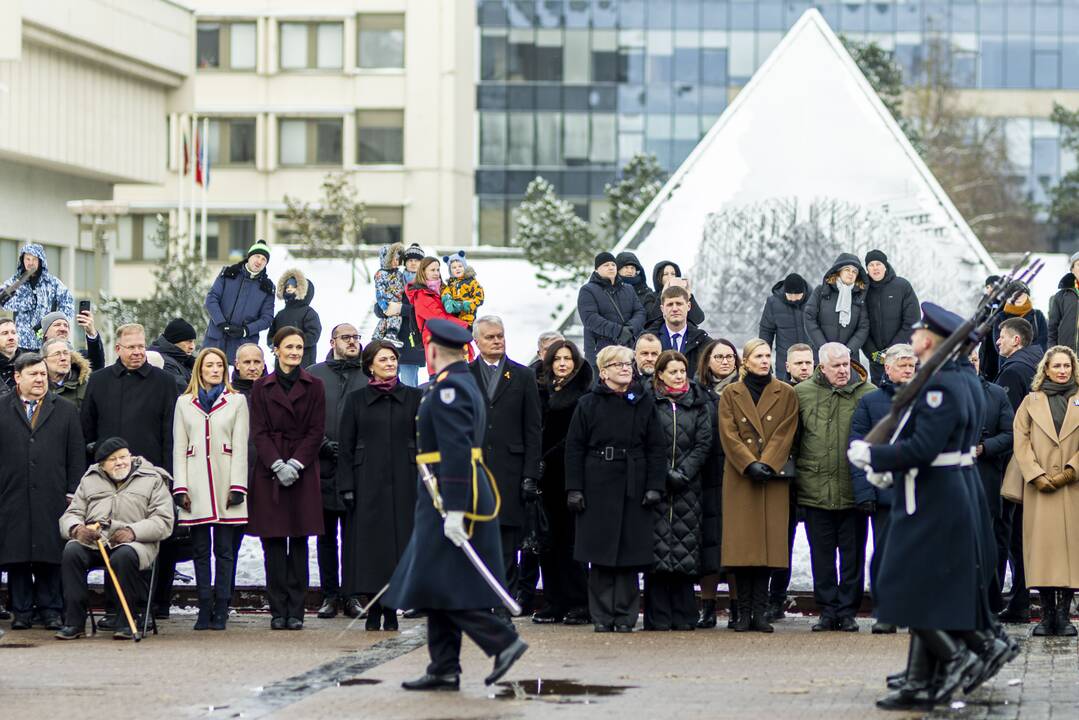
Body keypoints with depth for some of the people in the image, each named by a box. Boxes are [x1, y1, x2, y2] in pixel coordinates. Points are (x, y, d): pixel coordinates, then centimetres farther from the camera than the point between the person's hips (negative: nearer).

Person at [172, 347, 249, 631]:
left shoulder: (237, 401, 8)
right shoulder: (184, 403, 13)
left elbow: (240, 447, 3)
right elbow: (179, 447, 9)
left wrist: (237, 487, -6)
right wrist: (180, 487, -1)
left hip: (225, 484, -1)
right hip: (196, 486, 1)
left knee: (224, 549, -2)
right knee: (200, 549, 2)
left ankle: (221, 611, 0)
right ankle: (205, 610, 4)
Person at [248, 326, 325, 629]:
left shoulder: (314, 386, 7)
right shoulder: (262, 388, 7)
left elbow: (316, 431, 2)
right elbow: (259, 432, 2)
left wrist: (296, 463, -10)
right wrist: (278, 465, -11)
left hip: (303, 471, 0)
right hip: (269, 471, 0)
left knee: (299, 541, 0)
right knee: (273, 542, -1)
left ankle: (296, 611, 2)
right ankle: (278, 611, 2)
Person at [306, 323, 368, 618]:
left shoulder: (369, 376, 5)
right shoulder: (314, 376, 6)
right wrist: (322, 444, -9)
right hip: (324, 467, 0)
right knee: (326, 535, 6)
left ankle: (351, 595, 10)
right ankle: (330, 596, 12)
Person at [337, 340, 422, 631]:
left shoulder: (413, 397, 7)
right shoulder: (356, 400, 6)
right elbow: (345, 446, 4)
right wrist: (347, 486, -4)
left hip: (403, 483, 0)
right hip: (368, 484, 0)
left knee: (399, 539, -2)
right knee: (370, 541, -2)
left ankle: (391, 611, 4)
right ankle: (374, 611, 3)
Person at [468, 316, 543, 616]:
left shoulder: (523, 377, 8)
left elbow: (533, 431, 5)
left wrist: (530, 476, -3)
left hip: (509, 472, 0)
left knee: (507, 546, 0)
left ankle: (504, 610, 3)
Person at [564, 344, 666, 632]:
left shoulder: (644, 403, 8)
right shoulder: (588, 404, 5)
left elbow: (656, 448, 7)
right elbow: (574, 449, 4)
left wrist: (655, 486, -3)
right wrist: (574, 489, -4)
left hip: (634, 489, 1)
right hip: (598, 488, -1)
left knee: (630, 554, 0)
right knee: (601, 555, 0)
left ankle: (625, 616, 5)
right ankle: (602, 616, 5)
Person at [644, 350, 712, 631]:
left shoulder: (698, 403, 11)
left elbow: (703, 443, 5)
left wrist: (683, 473, -7)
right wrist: (665, 475, -10)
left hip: (688, 487, 2)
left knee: (685, 553, 0)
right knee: (657, 549, -5)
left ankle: (683, 616, 5)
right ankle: (658, 617, -2)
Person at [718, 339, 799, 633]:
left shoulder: (786, 394, 9)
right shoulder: (730, 394, 9)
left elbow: (785, 434, 1)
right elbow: (729, 435, 0)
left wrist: (767, 465, -12)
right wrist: (750, 465, -12)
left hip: (773, 478, 0)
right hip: (739, 477, 0)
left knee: (769, 542, -4)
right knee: (742, 542, -5)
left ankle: (760, 612, -2)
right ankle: (744, 612, -1)